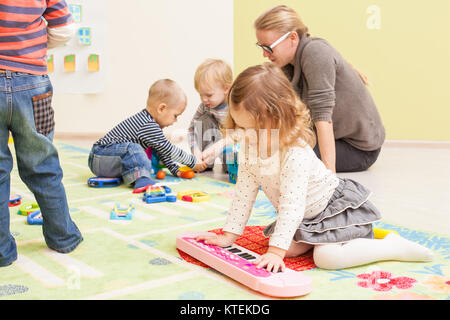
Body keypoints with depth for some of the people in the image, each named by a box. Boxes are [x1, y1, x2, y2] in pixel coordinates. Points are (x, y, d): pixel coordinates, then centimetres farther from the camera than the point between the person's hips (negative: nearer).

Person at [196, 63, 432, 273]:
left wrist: (276, 251, -40)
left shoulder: (296, 156, -36)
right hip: (306, 216, 8)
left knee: (326, 257, -23)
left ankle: (394, 246, -7)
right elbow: (244, 194, -5)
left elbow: (291, 206, -37)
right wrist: (228, 236, -6)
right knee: (290, 248, -5)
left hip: (338, 204, -8)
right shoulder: (249, 149, -12)